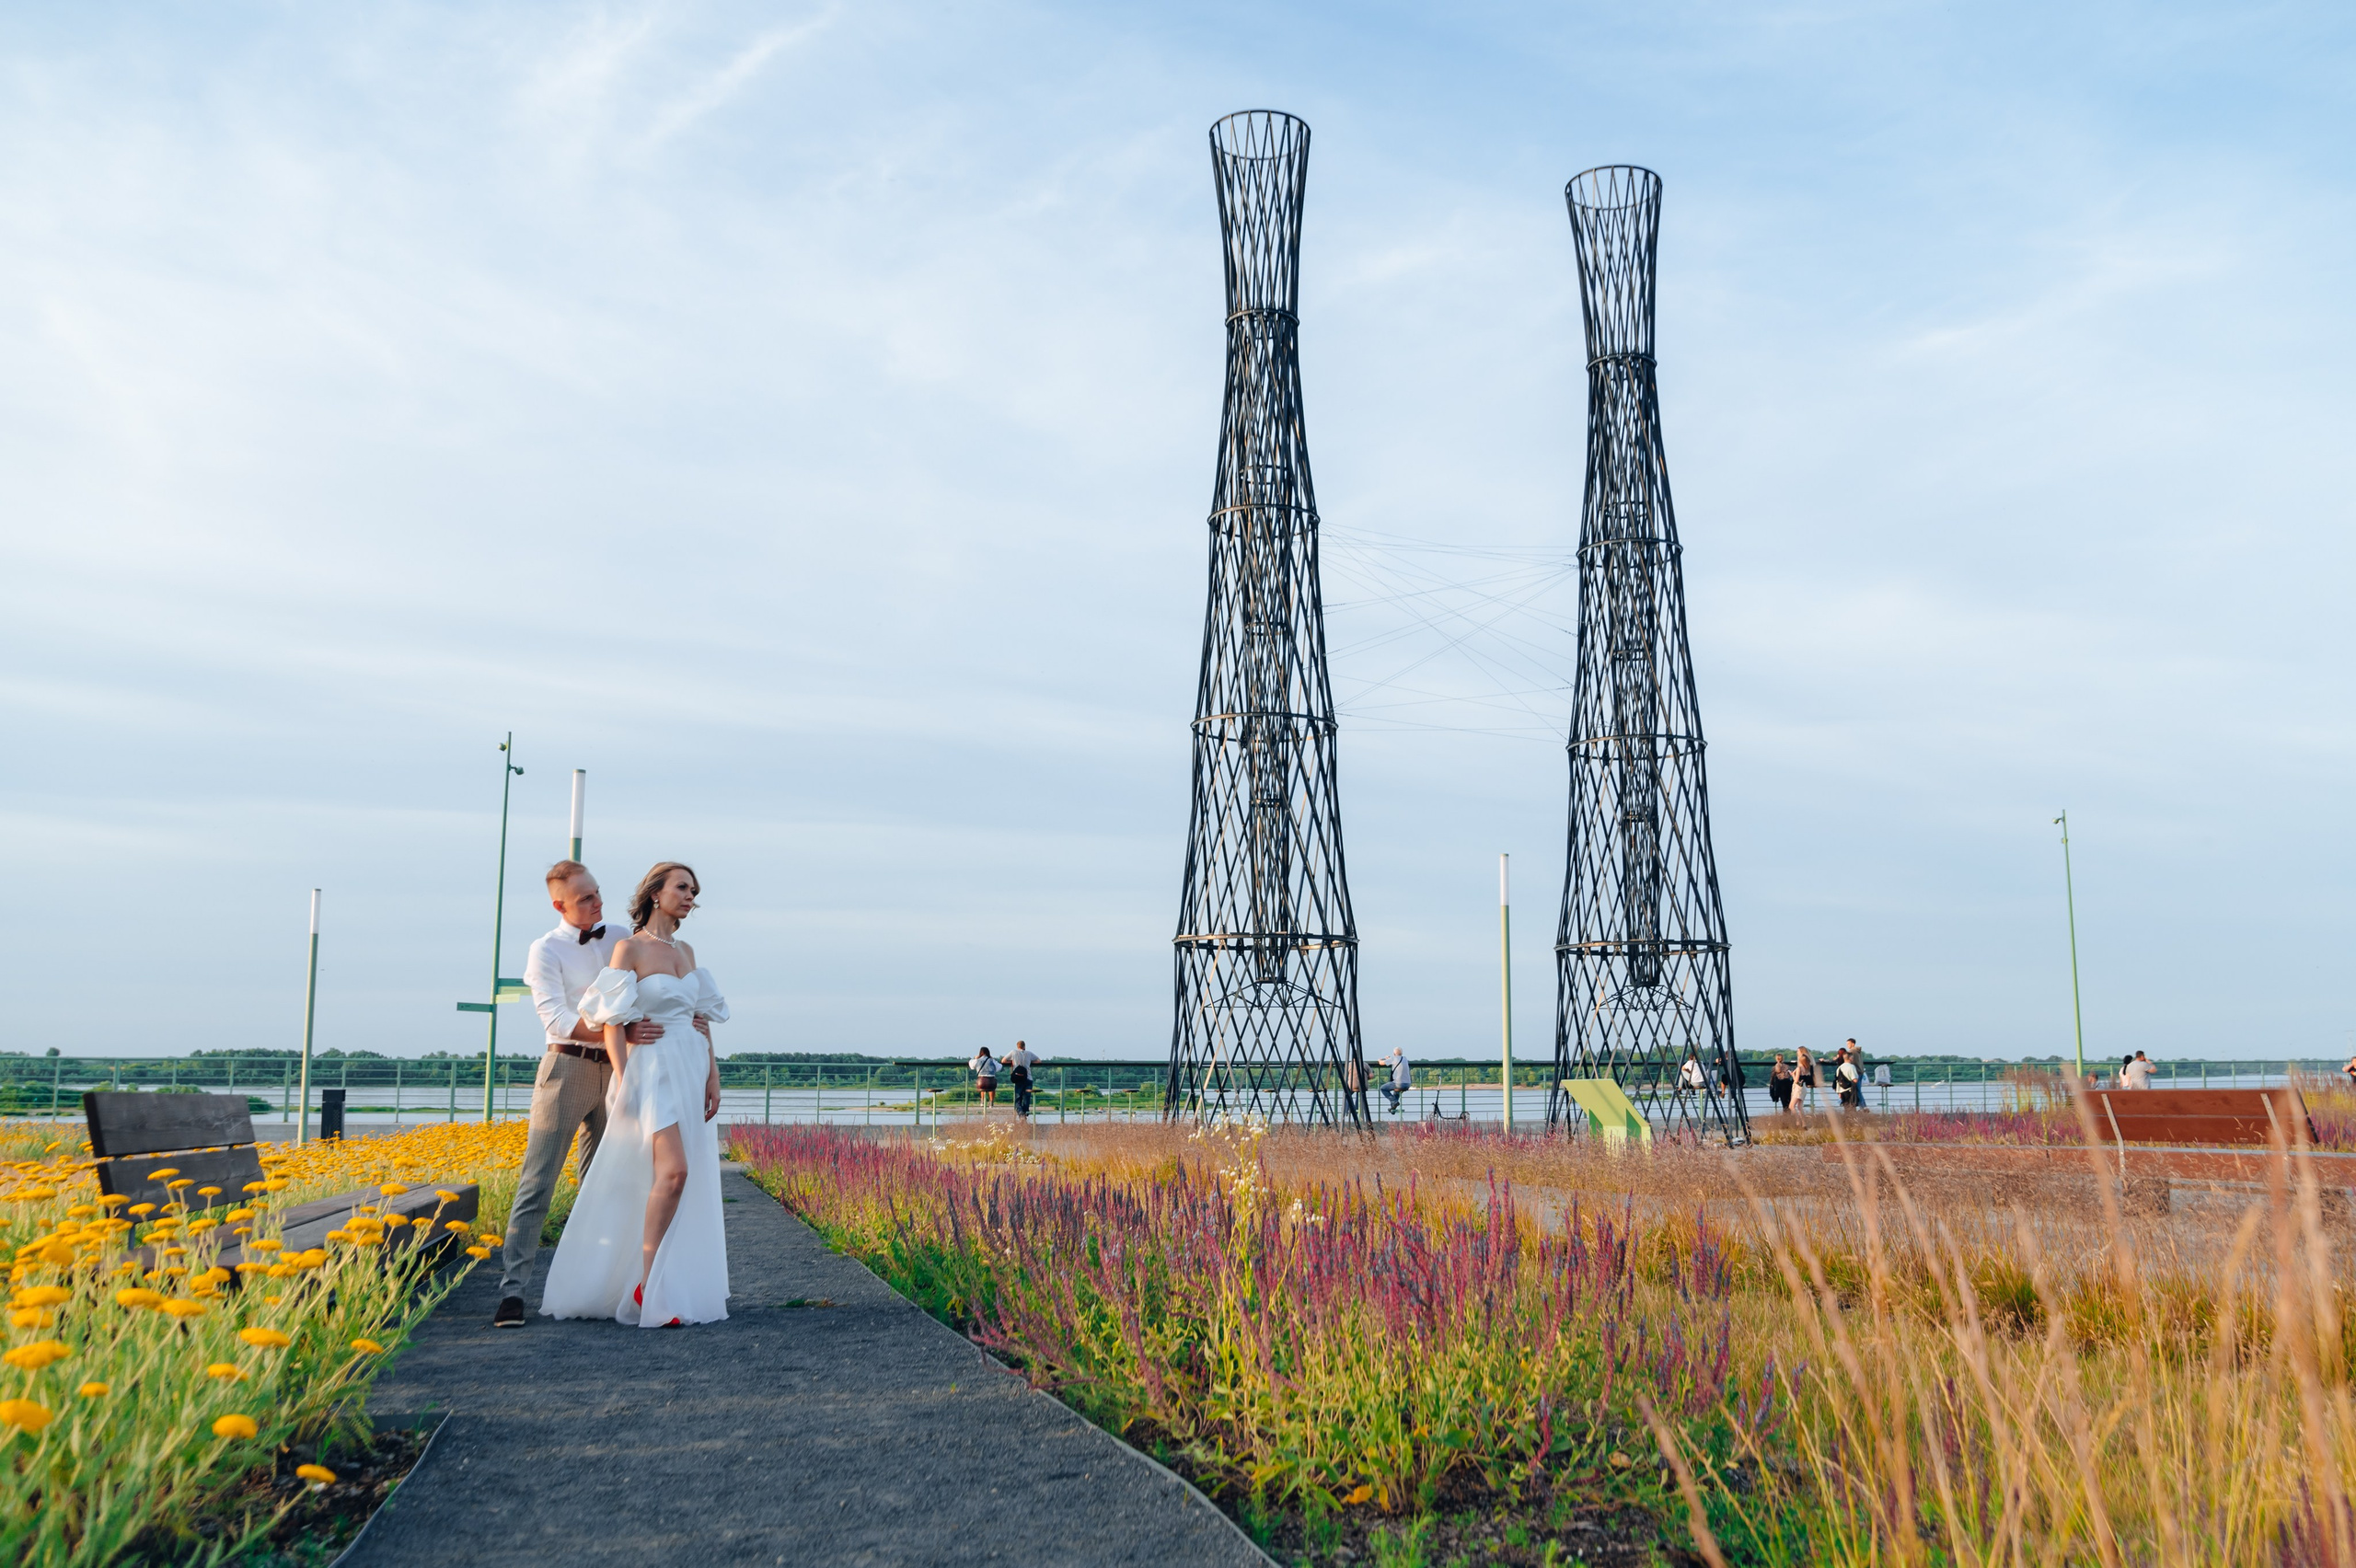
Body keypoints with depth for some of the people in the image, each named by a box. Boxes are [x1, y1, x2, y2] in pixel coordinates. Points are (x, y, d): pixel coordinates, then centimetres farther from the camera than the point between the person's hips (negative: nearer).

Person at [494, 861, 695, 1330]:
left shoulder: (620, 937, 10)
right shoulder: (546, 952, -4)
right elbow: (558, 1021, -15)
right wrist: (623, 1032, -26)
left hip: (614, 1071, 5)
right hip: (567, 1068, -5)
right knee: (537, 1184, -7)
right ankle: (512, 1292, -7)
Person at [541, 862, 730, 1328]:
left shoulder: (687, 951, 14)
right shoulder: (630, 948, -6)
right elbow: (613, 1022, -9)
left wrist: (713, 1075, 8)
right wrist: (623, 1082, -16)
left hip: (691, 1071, 7)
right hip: (652, 1069, -7)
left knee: (693, 1182, 5)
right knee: (673, 1170, -19)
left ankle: (675, 1283, 13)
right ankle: (648, 1286, -9)